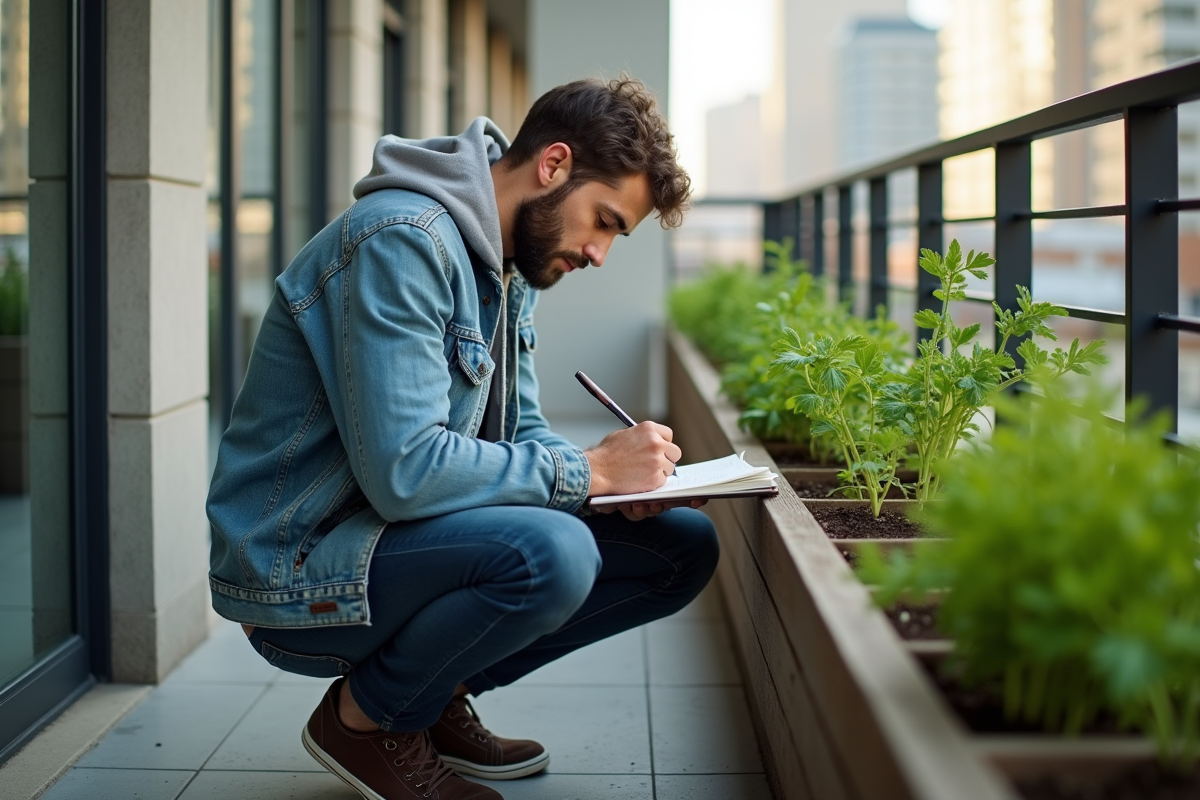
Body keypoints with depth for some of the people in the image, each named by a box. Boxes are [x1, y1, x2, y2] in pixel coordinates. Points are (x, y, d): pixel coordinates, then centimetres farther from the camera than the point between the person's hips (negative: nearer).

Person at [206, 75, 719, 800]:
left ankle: (436, 696, 10)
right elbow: (405, 472, -30)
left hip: (402, 538, 9)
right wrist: (589, 470, -22)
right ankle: (365, 717, -6)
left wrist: (623, 478, -6)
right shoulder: (403, 239, -23)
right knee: (550, 551, -35)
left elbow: (519, 433, 15)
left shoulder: (512, 263, 9)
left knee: (683, 546, 2)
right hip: (300, 572, -9)